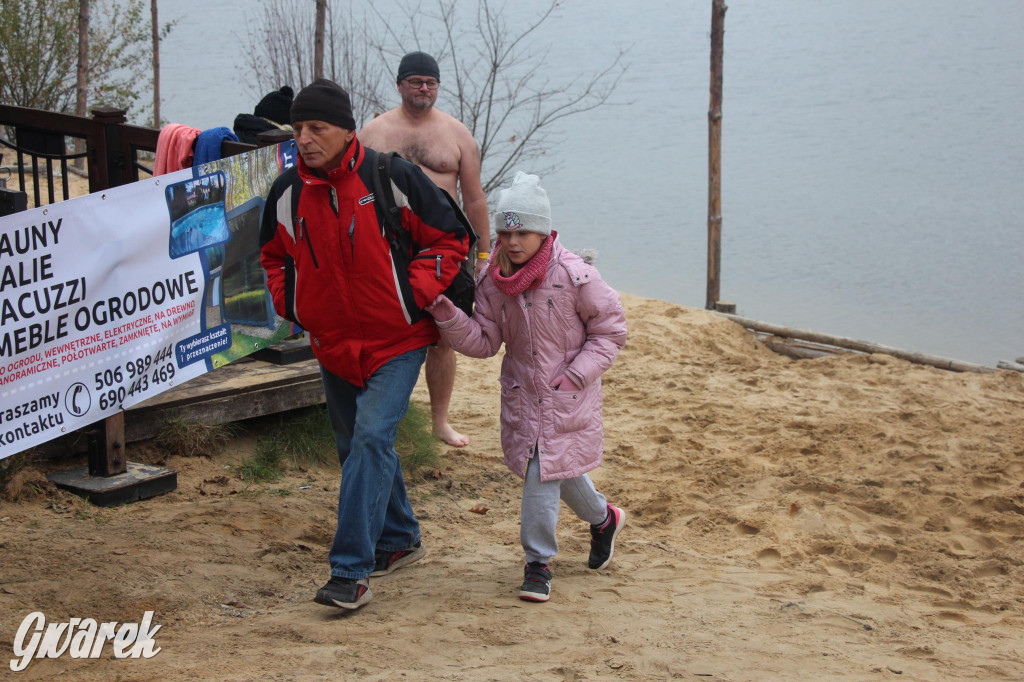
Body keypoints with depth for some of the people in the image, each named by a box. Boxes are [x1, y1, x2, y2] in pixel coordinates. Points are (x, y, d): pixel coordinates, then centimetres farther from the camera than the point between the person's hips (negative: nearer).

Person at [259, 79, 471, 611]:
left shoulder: (391, 178, -15)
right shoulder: (287, 193, -2)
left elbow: (451, 237, -6)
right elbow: (273, 255, 19)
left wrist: (415, 294, -14)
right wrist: (290, 303, 4)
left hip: (397, 339, -6)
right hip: (333, 344, 6)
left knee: (372, 437, -19)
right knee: (355, 447, 16)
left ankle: (351, 571, -20)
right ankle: (399, 540, 38)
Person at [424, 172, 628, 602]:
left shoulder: (574, 276, -16)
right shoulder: (493, 281, -3)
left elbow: (610, 329, -6)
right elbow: (484, 341, 1)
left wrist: (576, 374, -14)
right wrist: (449, 318, -16)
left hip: (568, 394, -5)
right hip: (521, 390, 5)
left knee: (542, 473, -9)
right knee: (561, 468, 13)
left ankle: (538, 561, 6)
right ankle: (602, 519, 42)